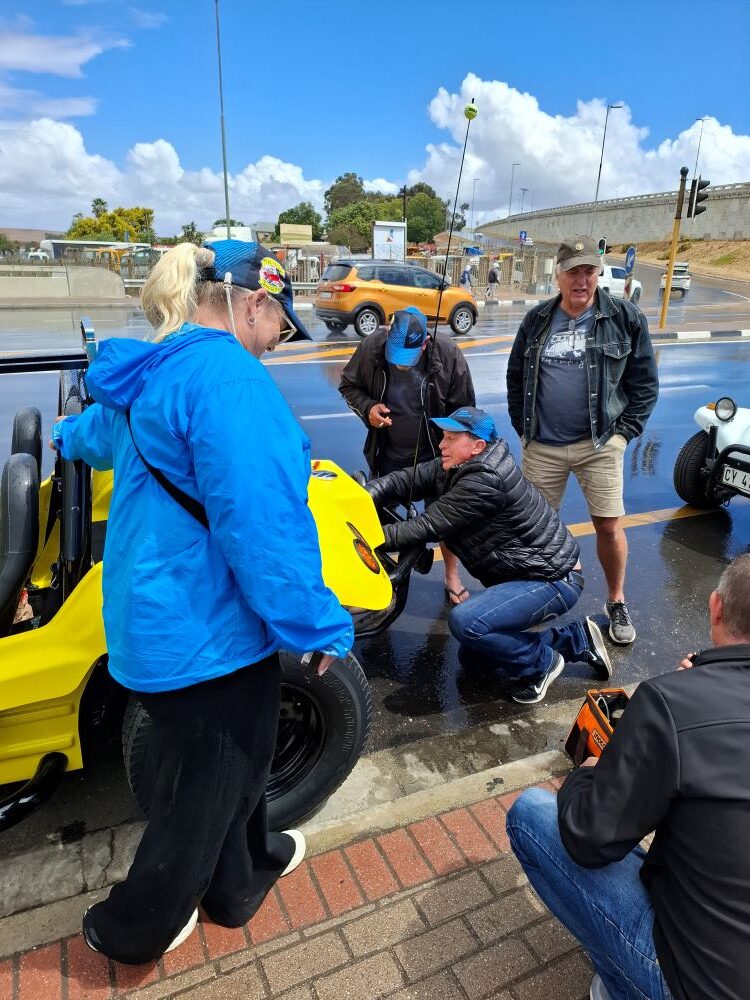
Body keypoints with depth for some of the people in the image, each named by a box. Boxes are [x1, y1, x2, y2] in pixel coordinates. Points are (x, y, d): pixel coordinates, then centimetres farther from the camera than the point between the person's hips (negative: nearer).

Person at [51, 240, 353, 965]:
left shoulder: (153, 375, 9)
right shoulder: (226, 374, -22)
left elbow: (101, 429, 31)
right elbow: (260, 520, -29)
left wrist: (70, 439, 55)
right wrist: (316, 625, -18)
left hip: (156, 616, 10)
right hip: (206, 632, -9)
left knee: (231, 762, 28)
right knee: (202, 789, 15)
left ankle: (241, 876, 51)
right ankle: (130, 931, 40)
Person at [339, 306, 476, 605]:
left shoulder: (448, 355, -21)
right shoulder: (372, 346, -18)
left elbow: (464, 410, -9)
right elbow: (348, 385, -1)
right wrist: (367, 407, -20)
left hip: (435, 456, -1)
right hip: (388, 455, 2)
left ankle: (453, 578, 29)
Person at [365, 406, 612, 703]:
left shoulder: (484, 482, -28)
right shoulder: (456, 467, 0)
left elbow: (427, 527, -26)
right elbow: (406, 480, -3)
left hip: (554, 581, -10)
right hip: (527, 573, 10)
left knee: (465, 622, -30)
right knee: (472, 652, 17)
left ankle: (541, 664, -2)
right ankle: (577, 639, 20)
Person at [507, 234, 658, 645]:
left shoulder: (625, 318, -2)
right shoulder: (537, 320, 5)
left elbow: (645, 383, 2)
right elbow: (516, 377, 12)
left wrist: (624, 432, -5)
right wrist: (523, 429, 7)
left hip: (599, 443, -2)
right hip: (542, 446, 2)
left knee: (609, 526, -1)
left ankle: (617, 603, 23)